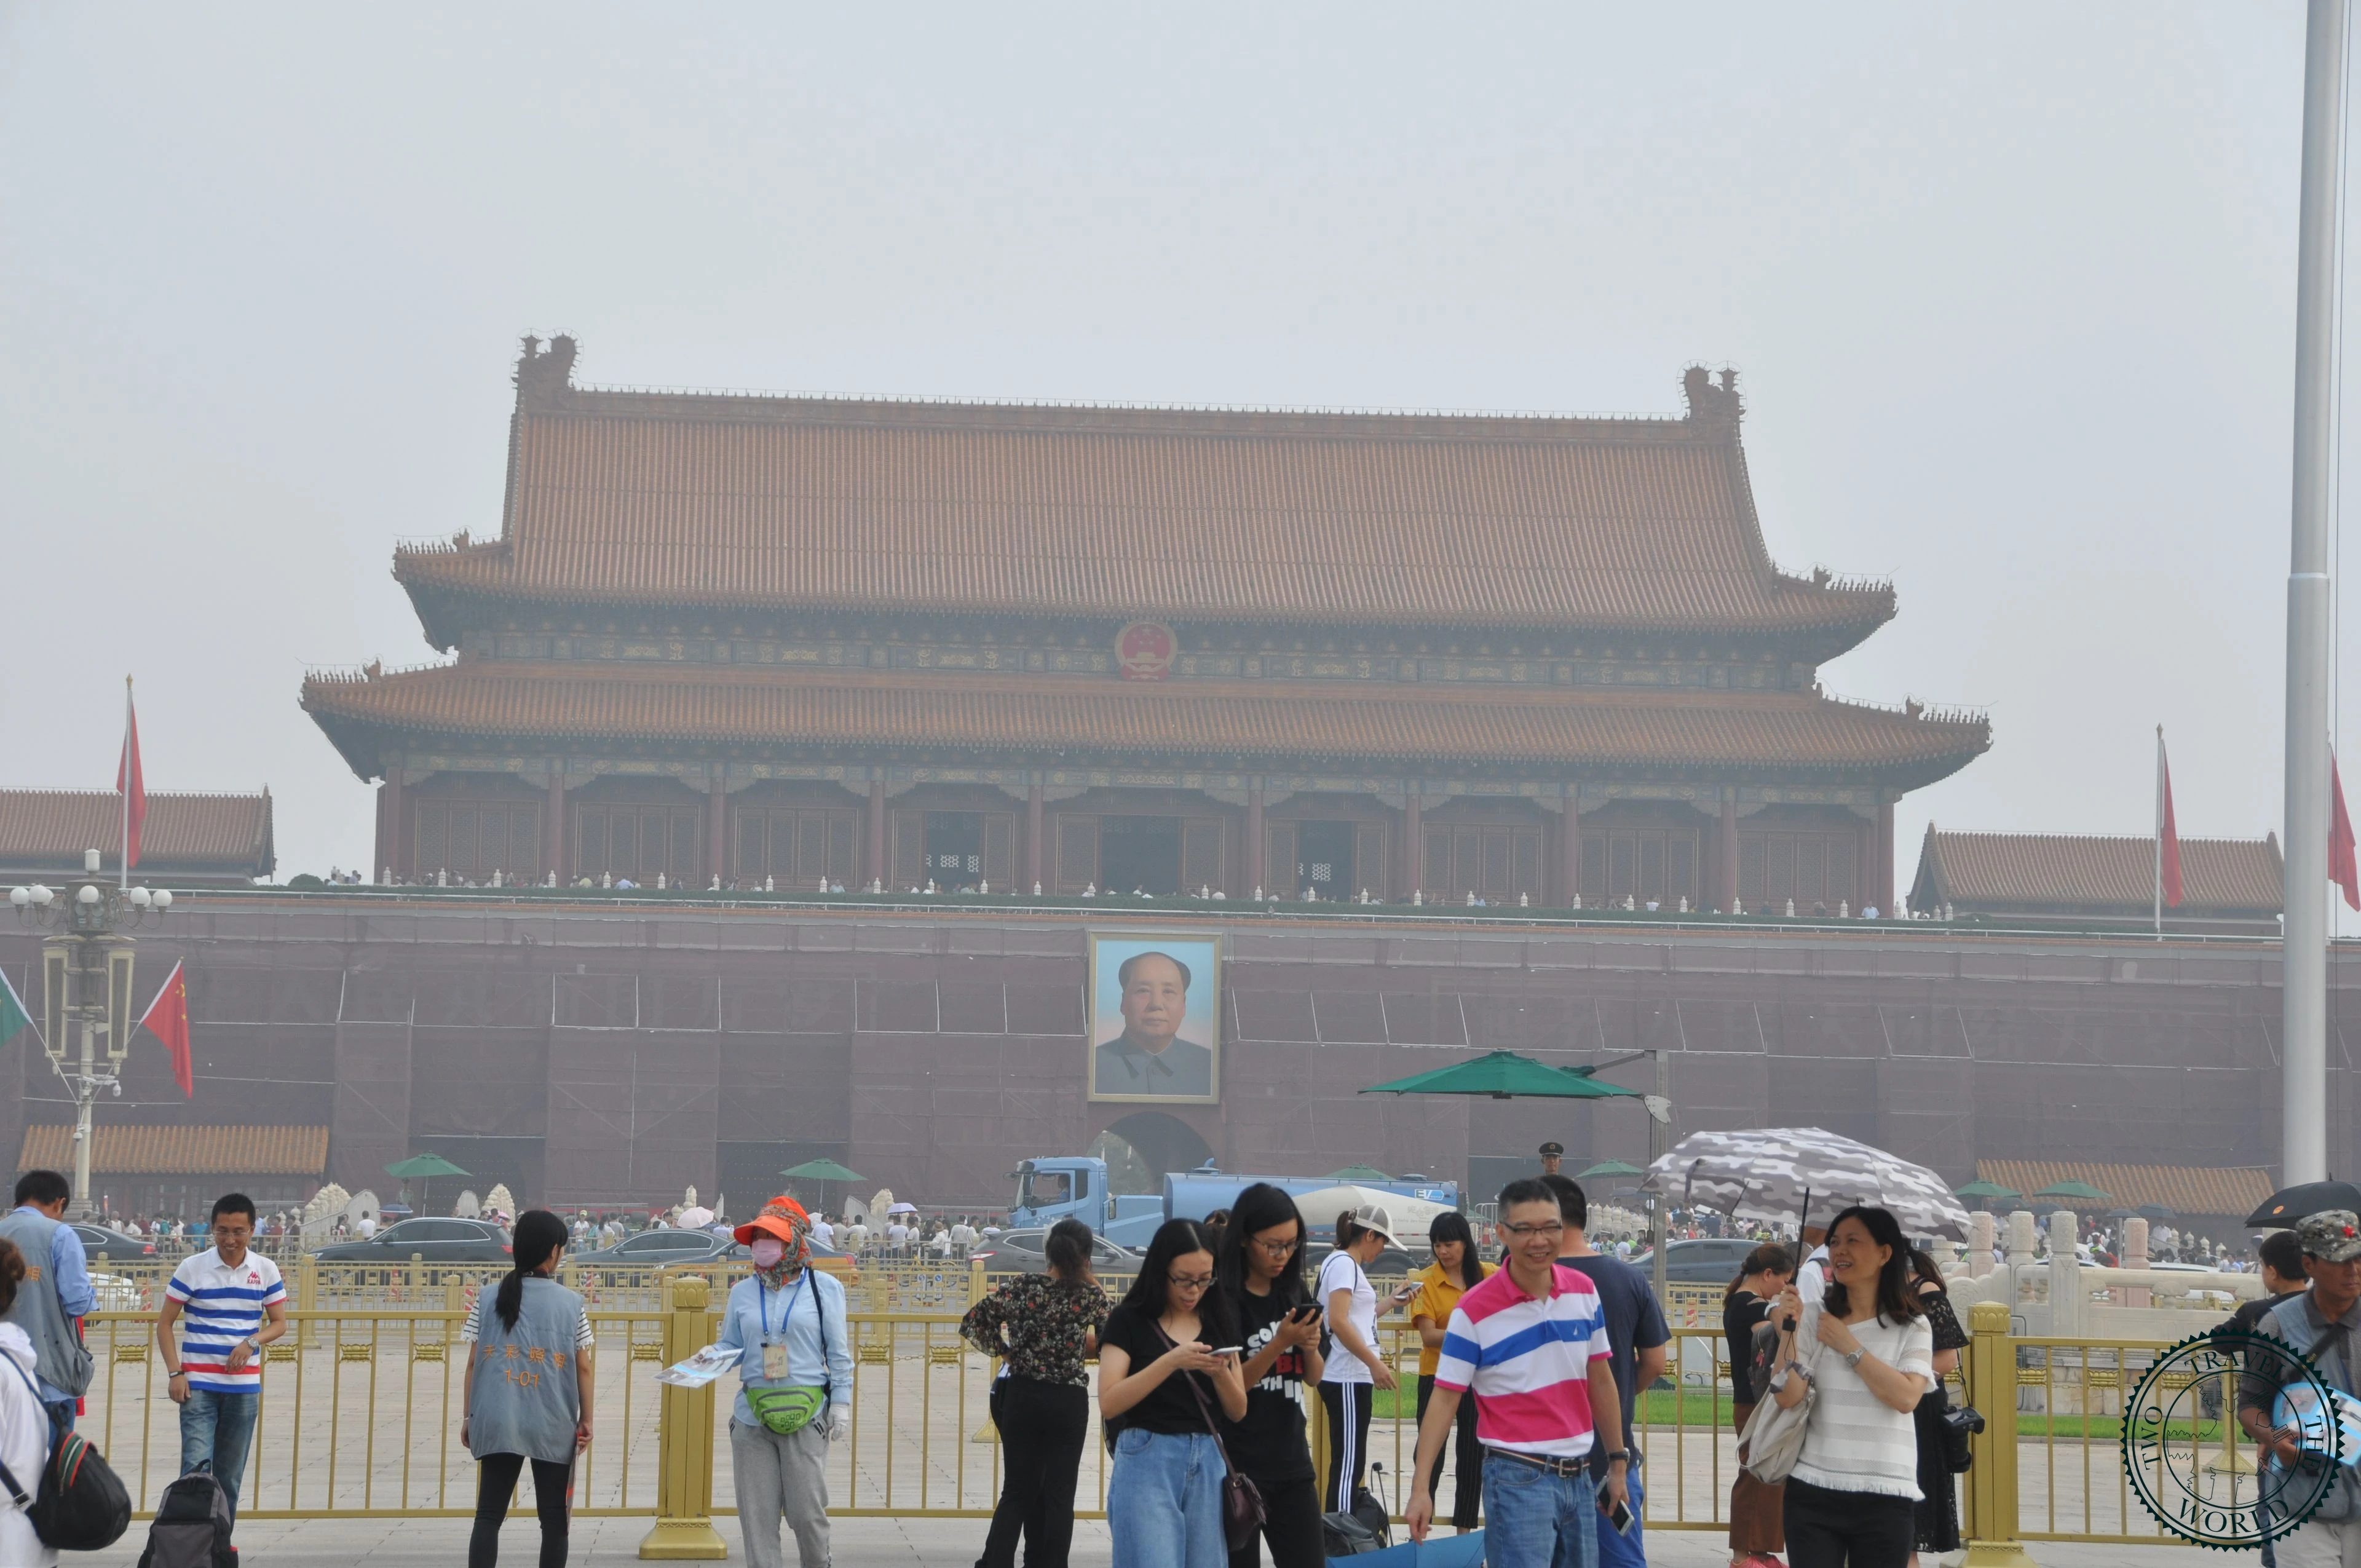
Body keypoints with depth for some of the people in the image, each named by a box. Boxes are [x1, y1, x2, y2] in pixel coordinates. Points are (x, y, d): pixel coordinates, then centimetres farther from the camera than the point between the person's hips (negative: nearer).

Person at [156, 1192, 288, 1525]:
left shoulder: (266, 1271, 4)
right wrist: (174, 1373, -8)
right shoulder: (192, 1268, -2)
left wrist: (252, 1342, -10)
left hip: (245, 1385, 3)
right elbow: (164, 1323, 2)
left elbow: (279, 1322, 10)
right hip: (199, 1384, -3)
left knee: (230, 1474, 9)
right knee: (197, 1466, -13)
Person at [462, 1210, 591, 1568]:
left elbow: (473, 1364, 3)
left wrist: (467, 1417, 10)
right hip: (553, 1428, -1)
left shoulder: (489, 1299, 3)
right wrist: (586, 1421, 11)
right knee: (554, 1519, 8)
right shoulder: (571, 1304, 0)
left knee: (488, 1516, 2)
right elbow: (583, 1368, 1)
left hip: (498, 1425, 1)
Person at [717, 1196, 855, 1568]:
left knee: (807, 1511, -3)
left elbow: (838, 1352, 4)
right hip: (752, 1416, 3)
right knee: (757, 1515, 3)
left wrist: (841, 1402, -2)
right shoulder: (743, 1292, 12)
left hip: (805, 1415, -3)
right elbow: (731, 1346, 12)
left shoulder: (824, 1287, 4)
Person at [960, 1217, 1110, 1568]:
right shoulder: (1091, 1295, -7)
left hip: (1023, 1397, 1)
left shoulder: (1024, 1287, -5)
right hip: (1069, 1403, -1)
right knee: (1059, 1496, 7)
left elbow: (971, 1322, -8)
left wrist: (1004, 1351, 6)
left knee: (1017, 1491, 12)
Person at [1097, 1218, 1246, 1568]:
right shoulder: (1129, 1321, -3)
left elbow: (1238, 1411, 11)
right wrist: (1171, 1361, -21)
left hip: (1207, 1464, 5)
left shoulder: (1220, 1325, 10)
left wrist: (1220, 1373, -10)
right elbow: (1109, 1404, -12)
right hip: (1146, 1463, -5)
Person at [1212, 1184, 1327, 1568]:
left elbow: (1314, 1378, 12)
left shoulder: (1294, 1295, 8)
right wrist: (1280, 1343, -22)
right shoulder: (1220, 1299, -10)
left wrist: (1310, 1346, -10)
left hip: (1291, 1462, 5)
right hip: (1236, 1466, -5)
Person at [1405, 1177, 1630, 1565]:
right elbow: (1445, 1400, -8)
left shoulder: (1584, 1292, 4)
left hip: (1579, 1476, 5)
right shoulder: (1474, 1311, -11)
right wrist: (1420, 1489, -13)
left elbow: (1600, 1380, 13)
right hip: (1518, 1478, -5)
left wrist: (1617, 1462, 14)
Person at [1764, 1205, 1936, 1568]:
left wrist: (1849, 1347, -9)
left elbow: (1906, 1398, -13)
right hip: (1813, 1491, 0)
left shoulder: (1912, 1327, 3)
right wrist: (1789, 1329, -13)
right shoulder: (1815, 1316, 3)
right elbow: (1787, 1397, -5)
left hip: (1884, 1497, 0)